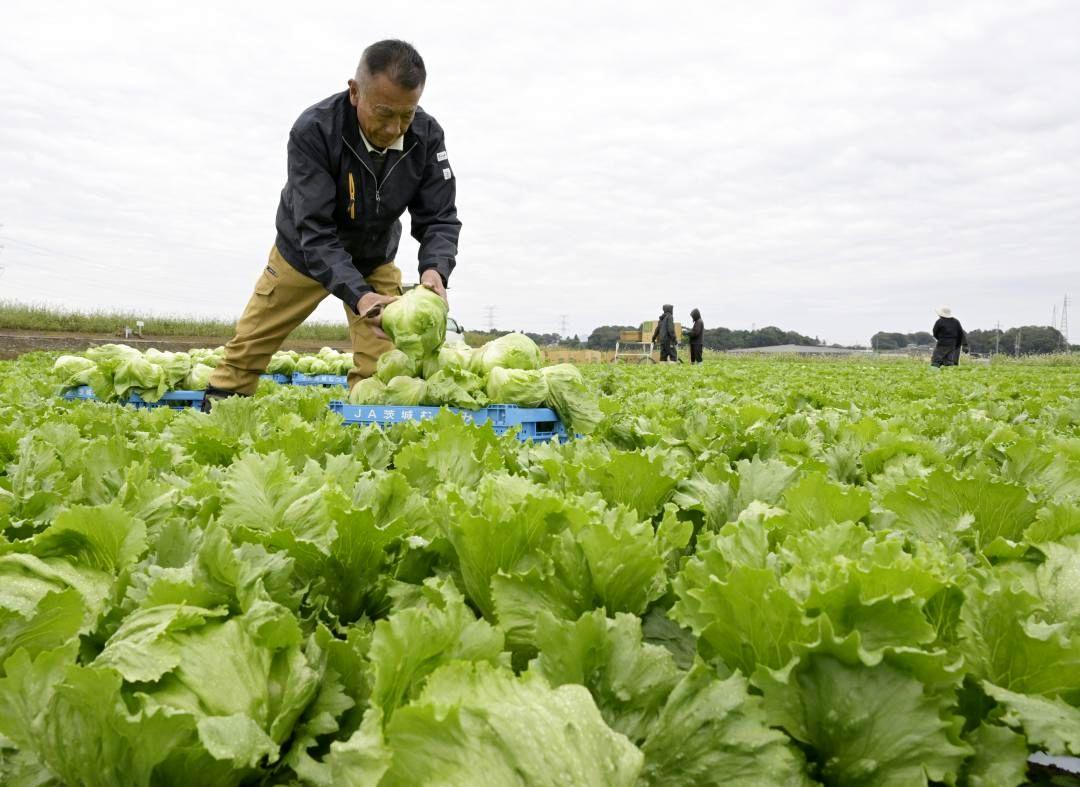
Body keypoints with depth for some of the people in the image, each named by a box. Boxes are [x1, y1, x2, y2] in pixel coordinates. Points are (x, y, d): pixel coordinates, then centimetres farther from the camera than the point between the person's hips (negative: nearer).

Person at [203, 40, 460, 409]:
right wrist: (358, 296, -51)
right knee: (247, 351, 6)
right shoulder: (313, 131, -33)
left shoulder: (427, 136, -23)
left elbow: (439, 219, -19)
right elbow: (314, 230, -36)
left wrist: (435, 270, -41)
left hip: (374, 260, 2)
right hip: (303, 254, -2)